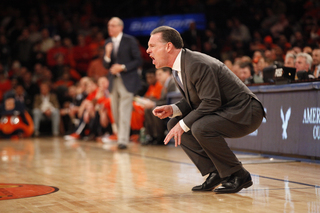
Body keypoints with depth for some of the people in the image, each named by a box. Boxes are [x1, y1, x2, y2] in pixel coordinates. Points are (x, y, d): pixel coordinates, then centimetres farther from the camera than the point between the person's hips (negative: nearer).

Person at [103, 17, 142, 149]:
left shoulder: (130, 41, -5)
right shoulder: (108, 43, 10)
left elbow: (138, 61, -6)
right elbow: (106, 65, 8)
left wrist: (123, 67, -17)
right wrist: (107, 55, -12)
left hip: (127, 81, -6)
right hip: (114, 81, 6)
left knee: (124, 111, -11)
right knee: (115, 112, 9)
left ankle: (123, 140, -10)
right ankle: (120, 136, 24)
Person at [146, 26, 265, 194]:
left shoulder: (197, 65, -24)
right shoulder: (178, 68, 6)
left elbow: (211, 102, -27)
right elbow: (192, 101, 13)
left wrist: (184, 124, -22)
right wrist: (172, 109, -6)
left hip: (244, 113, -10)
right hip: (221, 113, 10)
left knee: (200, 127, -32)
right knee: (174, 124, 5)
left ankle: (238, 175, -13)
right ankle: (215, 173, 4)